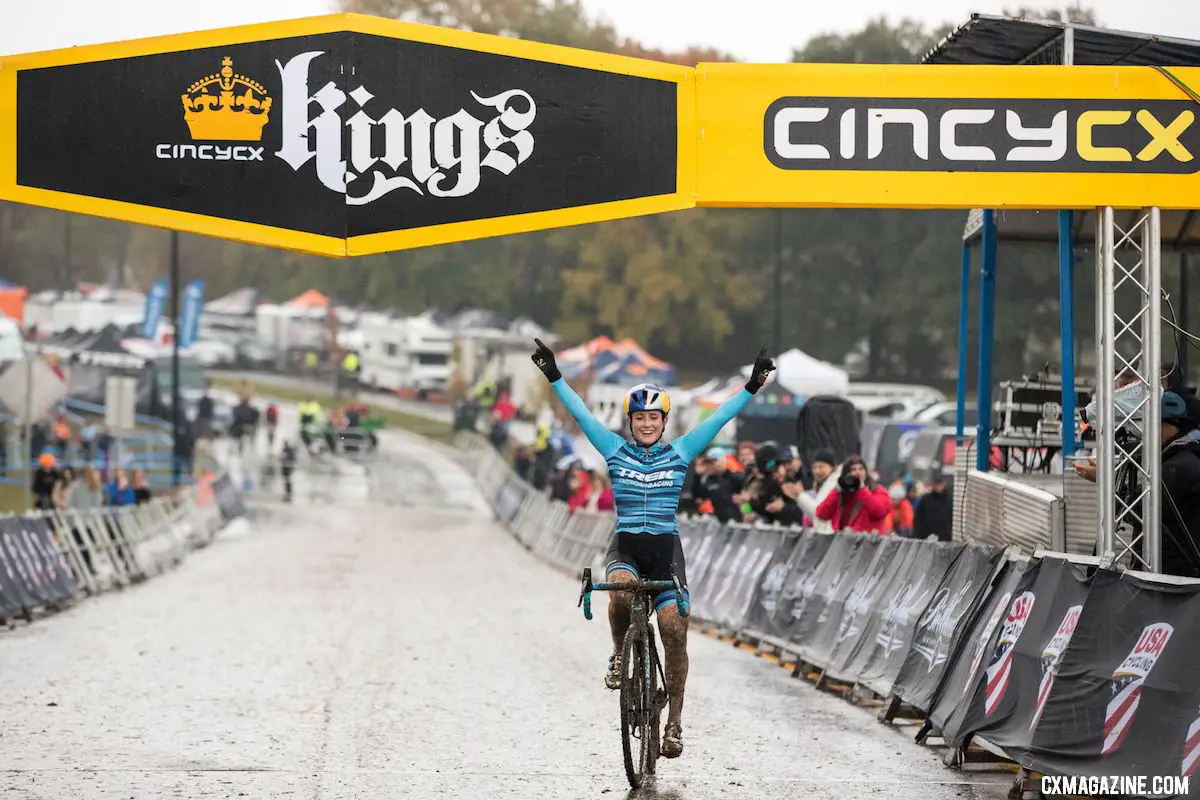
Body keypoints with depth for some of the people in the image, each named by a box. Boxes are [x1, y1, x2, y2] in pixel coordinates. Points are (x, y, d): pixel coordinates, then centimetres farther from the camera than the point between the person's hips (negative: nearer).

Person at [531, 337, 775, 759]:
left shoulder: (680, 452, 6)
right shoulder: (615, 450, 7)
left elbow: (719, 418, 2)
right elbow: (580, 413, 4)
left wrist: (751, 387, -6)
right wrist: (554, 378, -2)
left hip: (666, 548, 1)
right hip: (624, 546, -1)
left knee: (674, 630, -11)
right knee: (621, 591, -35)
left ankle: (675, 721, -2)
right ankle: (619, 654, -6)